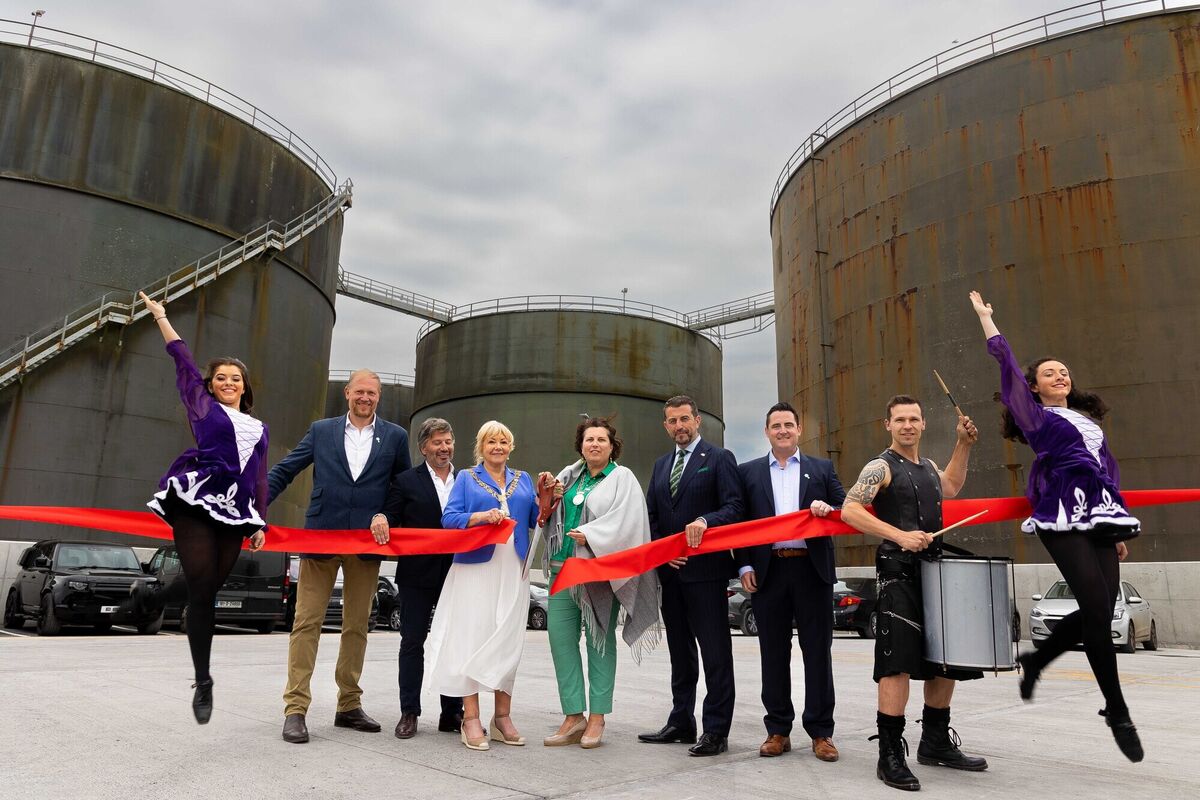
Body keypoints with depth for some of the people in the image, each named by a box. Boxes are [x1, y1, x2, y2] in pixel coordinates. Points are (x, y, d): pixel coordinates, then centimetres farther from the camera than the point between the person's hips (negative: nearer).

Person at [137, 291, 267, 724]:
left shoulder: (259, 428, 20)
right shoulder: (202, 406, 13)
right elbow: (183, 360, 15)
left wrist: (259, 524, 11)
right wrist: (161, 317, 19)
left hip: (233, 512, 4)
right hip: (196, 502, -4)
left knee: (208, 588, 0)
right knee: (202, 589, -9)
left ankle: (153, 597, 32)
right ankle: (203, 682, 0)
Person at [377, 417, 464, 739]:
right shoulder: (407, 481, 2)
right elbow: (390, 518, -2)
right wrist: (379, 518, -24)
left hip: (456, 575, 3)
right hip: (418, 576, -2)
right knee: (412, 643, 6)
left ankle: (452, 713, 19)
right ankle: (409, 713, 16)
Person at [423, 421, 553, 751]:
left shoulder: (523, 480, 16)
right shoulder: (467, 478, 8)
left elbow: (535, 520, 9)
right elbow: (448, 518, -4)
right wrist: (480, 516, -20)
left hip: (513, 571, 3)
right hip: (476, 567, -3)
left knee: (508, 640, 5)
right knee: (473, 637, -5)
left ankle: (502, 718, 15)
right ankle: (471, 719, 3)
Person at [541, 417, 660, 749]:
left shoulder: (622, 478, -1)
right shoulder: (569, 475, 15)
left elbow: (626, 521, -13)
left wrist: (590, 534, -17)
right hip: (563, 567, 5)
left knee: (599, 641, 3)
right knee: (560, 638, 2)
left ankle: (597, 718, 15)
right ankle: (574, 717, 14)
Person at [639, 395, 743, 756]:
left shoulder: (719, 458, -2)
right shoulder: (661, 465, 17)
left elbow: (734, 507, -11)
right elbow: (651, 517, 15)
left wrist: (704, 520, -28)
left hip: (706, 569, -6)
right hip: (671, 571, 6)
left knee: (715, 652, -2)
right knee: (679, 652, 15)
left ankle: (716, 731, 6)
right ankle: (681, 723, 25)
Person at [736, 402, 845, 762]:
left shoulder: (822, 468, 10)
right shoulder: (748, 472, 10)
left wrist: (829, 509, -15)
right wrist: (744, 566, -3)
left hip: (812, 569, 0)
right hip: (768, 570, 0)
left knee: (817, 651, 4)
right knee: (773, 652, 7)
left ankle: (820, 731, 16)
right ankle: (778, 729, 18)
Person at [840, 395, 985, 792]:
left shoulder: (928, 467, 16)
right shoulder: (880, 467, -8)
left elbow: (950, 486, 36)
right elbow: (849, 511, -17)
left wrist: (963, 443, 26)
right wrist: (900, 535, -24)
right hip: (899, 573, -8)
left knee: (947, 661, 14)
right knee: (898, 663, -11)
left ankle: (936, 743, 29)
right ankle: (890, 755, -4)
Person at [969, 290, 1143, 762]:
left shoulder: (1089, 419, 24)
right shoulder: (1035, 417, 7)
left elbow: (1109, 473, 23)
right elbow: (1007, 365, 3)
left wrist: (1120, 527, 18)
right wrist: (985, 316, 8)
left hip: (1100, 518, 7)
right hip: (1064, 520, -6)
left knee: (1099, 611, 1)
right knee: (1097, 610, -10)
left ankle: (1036, 661, 25)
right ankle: (1117, 712, 3)